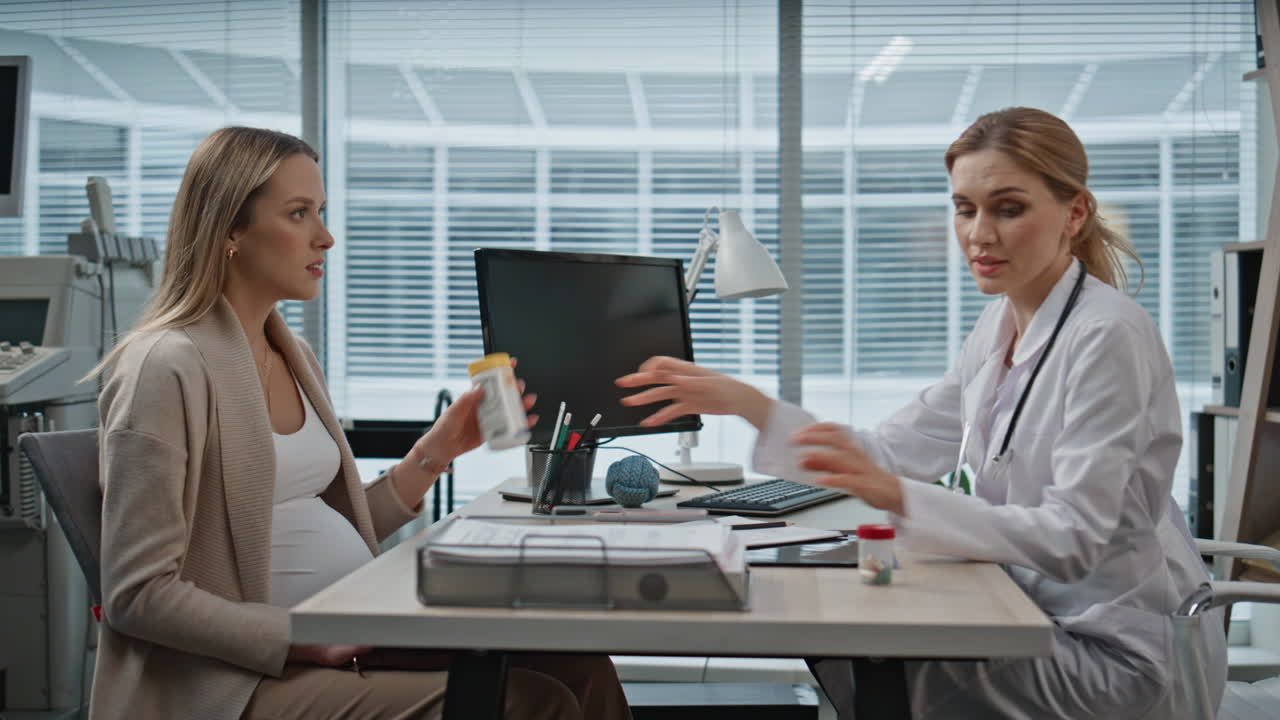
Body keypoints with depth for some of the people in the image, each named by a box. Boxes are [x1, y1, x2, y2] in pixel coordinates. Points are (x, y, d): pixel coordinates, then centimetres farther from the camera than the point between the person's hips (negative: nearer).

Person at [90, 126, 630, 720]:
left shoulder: (292, 356, 14)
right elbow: (139, 595, -15)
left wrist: (436, 452, 5)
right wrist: (304, 638, -20)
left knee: (577, 666, -11)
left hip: (353, 640, 8)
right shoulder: (166, 368, -12)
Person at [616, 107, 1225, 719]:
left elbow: (1070, 541, -26)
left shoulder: (1108, 336, -20)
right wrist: (745, 405, -4)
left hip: (1121, 652, -7)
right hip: (1044, 615, 7)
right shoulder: (1001, 325, 7)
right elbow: (897, 449, 3)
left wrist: (896, 496, -37)